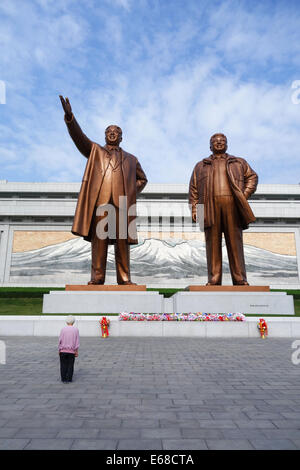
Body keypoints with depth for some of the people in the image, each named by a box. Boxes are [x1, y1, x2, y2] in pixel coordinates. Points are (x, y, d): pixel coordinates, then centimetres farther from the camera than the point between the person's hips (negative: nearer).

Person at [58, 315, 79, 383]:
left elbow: (60, 340, -4)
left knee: (63, 365, 8)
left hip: (63, 350, 0)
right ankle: (69, 379, 9)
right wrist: (76, 351, 3)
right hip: (71, 351, 0)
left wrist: (59, 350, 6)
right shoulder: (76, 330, -3)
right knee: (70, 365, 8)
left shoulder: (63, 329, -4)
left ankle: (64, 379, 9)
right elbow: (77, 341, -3)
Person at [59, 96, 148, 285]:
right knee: (99, 237, -7)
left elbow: (142, 179, 33)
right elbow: (79, 136, 8)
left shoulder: (131, 159, 28)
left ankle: (124, 278, -2)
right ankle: (97, 277, -5)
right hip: (100, 200, -1)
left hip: (122, 202, 1)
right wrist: (69, 117, -9)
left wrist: (132, 192, 13)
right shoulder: (95, 150, 23)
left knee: (122, 239, -4)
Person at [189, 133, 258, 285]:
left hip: (232, 205, 0)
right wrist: (194, 208, 2)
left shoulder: (239, 163, 24)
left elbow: (252, 176, 18)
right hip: (210, 206, 0)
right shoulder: (201, 166, 22)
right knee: (213, 243, -4)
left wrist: (245, 194, 1)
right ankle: (214, 279, -2)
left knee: (235, 241, -4)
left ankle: (240, 279, -2)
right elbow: (193, 188, 15)